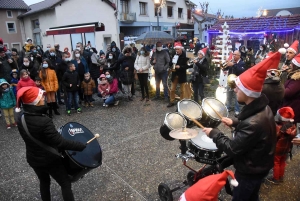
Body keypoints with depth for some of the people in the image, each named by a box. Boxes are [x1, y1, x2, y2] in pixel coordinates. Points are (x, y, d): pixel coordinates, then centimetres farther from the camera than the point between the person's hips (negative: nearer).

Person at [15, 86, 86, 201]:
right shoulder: (44, 121, -33)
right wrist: (81, 146, -22)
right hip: (50, 160, -7)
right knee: (65, 184, 13)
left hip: (32, 159, 7)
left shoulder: (20, 119, -9)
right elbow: (60, 143, -30)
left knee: (44, 182, 29)